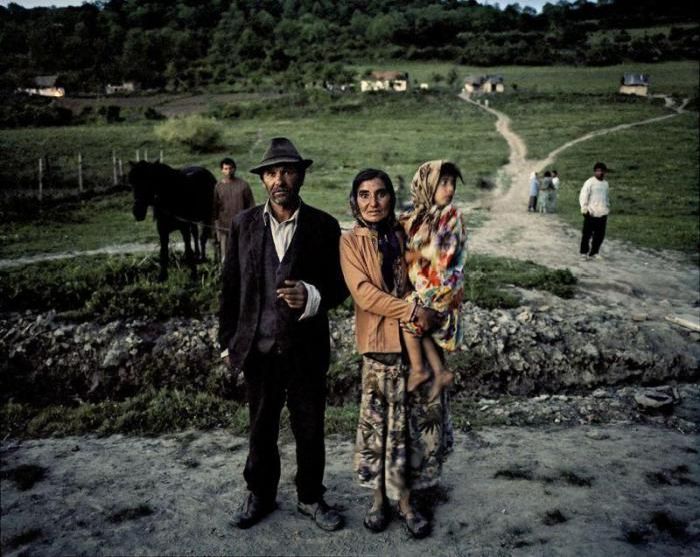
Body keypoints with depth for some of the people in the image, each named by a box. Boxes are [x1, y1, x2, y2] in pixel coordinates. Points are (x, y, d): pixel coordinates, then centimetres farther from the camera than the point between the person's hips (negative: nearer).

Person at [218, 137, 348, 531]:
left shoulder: (324, 226, -4)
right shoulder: (244, 224, 0)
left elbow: (340, 285, -1)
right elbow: (231, 287, 4)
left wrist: (312, 297, -22)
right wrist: (228, 342, 3)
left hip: (307, 348, -1)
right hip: (258, 347, 1)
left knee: (310, 429, 13)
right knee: (262, 429, 17)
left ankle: (311, 497, 34)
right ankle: (260, 495, 38)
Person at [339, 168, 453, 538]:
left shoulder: (403, 235, 7)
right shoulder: (350, 241, -4)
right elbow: (363, 292, -14)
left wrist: (426, 315, -6)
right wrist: (413, 311, -19)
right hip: (380, 344, -3)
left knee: (417, 419, 7)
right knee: (380, 420, 6)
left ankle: (404, 497, 22)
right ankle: (380, 496, 24)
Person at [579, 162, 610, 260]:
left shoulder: (606, 183, 14)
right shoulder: (589, 182, -6)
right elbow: (583, 196, -9)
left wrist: (607, 209, 20)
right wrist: (585, 209, -16)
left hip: (602, 214, 6)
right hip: (591, 213, -6)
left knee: (600, 234, 5)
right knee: (587, 233, 1)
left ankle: (593, 253, 15)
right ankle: (584, 252, 12)